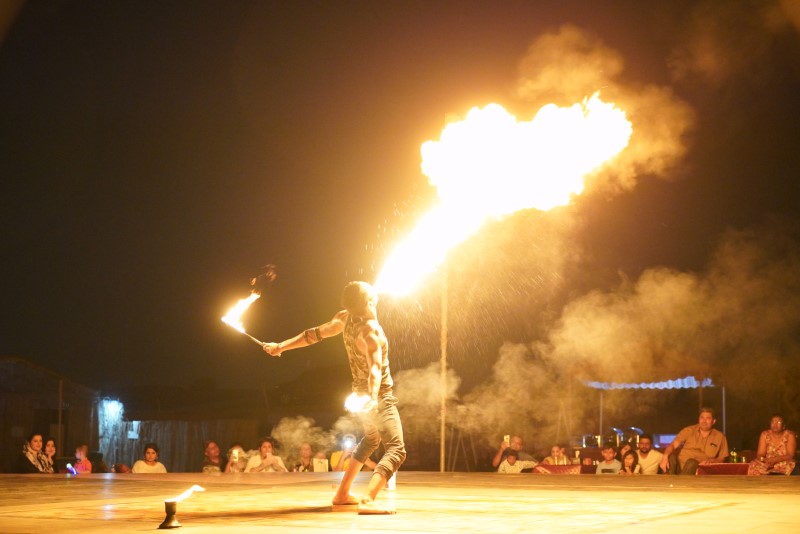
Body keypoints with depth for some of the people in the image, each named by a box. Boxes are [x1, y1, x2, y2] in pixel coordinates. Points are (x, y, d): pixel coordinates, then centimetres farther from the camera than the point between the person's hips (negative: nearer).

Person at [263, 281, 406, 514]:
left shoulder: (345, 318, -4)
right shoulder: (371, 330, -26)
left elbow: (314, 334, 4)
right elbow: (375, 367, -41)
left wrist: (281, 346, 15)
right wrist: (373, 397, -54)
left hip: (361, 395, 9)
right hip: (379, 397, -9)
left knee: (371, 439, 32)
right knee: (395, 450, -15)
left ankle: (342, 494, 32)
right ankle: (368, 500, -38)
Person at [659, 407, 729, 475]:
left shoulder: (719, 437, 13)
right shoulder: (689, 430, 13)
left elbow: (721, 459, 12)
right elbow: (673, 445, 2)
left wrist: (709, 460, -10)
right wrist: (665, 456, -19)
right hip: (680, 464, 1)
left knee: (691, 463, -36)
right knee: (671, 458, -33)